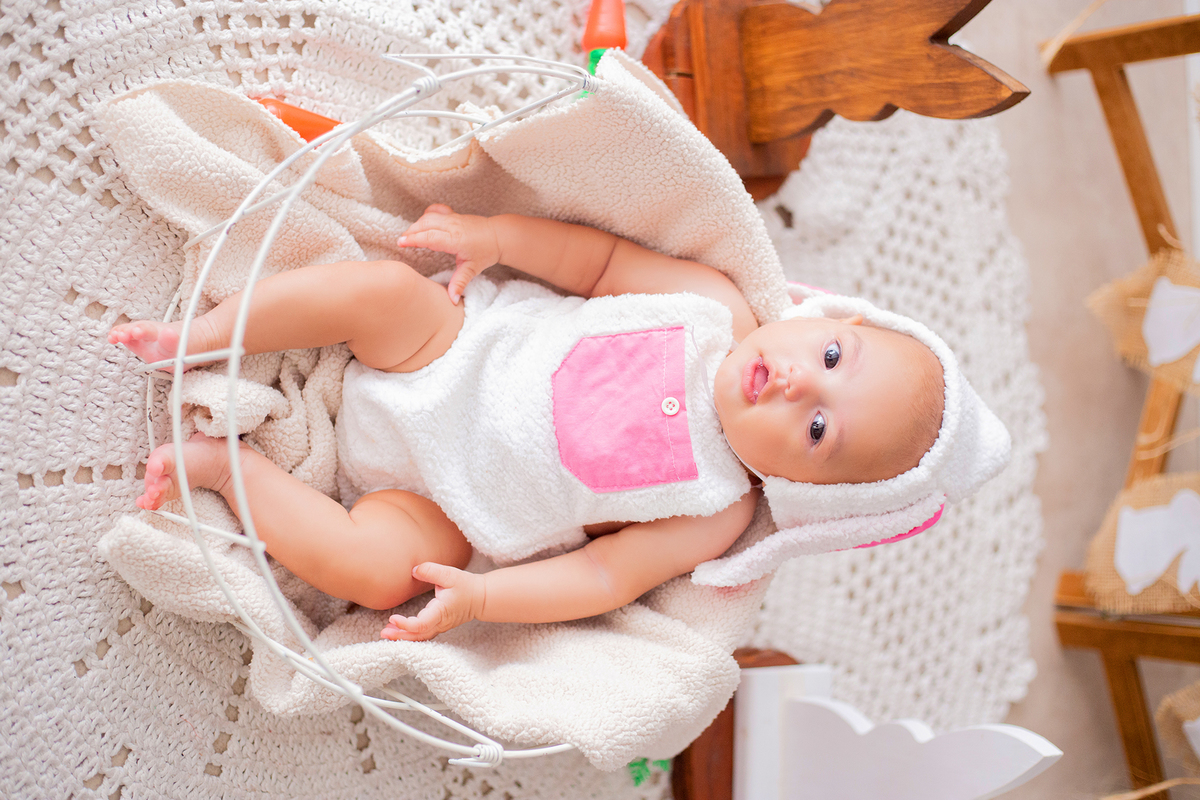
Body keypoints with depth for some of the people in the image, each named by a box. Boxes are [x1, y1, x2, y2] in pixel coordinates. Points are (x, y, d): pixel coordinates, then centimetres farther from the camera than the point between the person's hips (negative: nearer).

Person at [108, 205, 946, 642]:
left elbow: (604, 575, -15)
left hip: (437, 495, -2)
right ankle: (201, 336, -4)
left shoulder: (716, 511, -15)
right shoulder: (720, 306, -11)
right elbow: (605, 263, -1)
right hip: (454, 348, 2)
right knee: (381, 288, -24)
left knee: (380, 570, -25)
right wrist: (496, 235, -12)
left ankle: (224, 463, -3)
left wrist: (478, 598, -24)